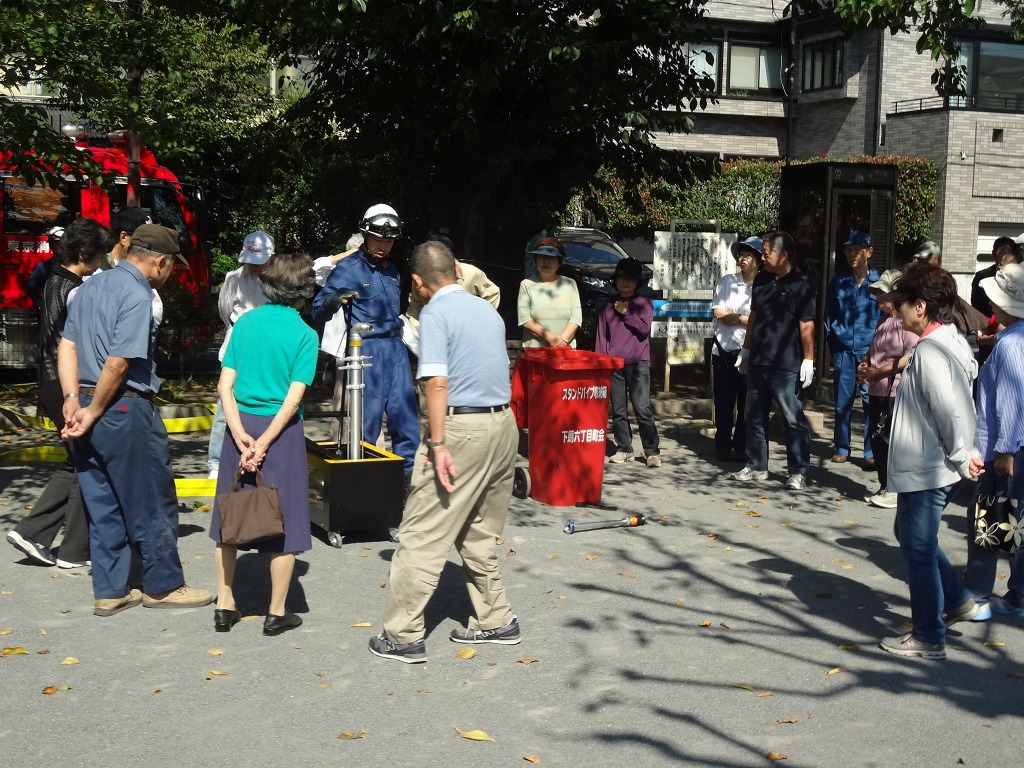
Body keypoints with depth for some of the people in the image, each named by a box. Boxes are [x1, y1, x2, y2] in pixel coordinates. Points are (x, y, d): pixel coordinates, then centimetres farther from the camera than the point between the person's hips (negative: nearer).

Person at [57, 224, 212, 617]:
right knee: (153, 505, 6)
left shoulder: (91, 286, 12)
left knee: (103, 507, 14)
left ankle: (109, 591, 20)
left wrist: (74, 400, 1)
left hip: (89, 407, 9)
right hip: (126, 410, -8)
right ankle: (163, 585, 16)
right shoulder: (138, 295, -15)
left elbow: (67, 346, 9)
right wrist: (94, 413, -11)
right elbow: (118, 363, -21)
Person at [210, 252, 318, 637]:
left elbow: (225, 384, -2)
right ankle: (277, 613, 13)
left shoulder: (244, 323, 3)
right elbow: (294, 398, -14)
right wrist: (263, 444, -13)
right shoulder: (304, 334, -8)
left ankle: (225, 606, 21)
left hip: (240, 424, 4)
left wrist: (240, 434, -8)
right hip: (281, 431, -4)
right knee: (283, 522, 7)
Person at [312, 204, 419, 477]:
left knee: (404, 411, 5)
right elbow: (319, 311, -13)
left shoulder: (391, 270, 15)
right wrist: (333, 299, -34)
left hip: (395, 347, 6)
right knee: (368, 414, -3)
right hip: (368, 349, -6)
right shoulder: (348, 268, -7)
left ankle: (409, 471, 12)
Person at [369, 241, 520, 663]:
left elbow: (437, 383, -17)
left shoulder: (435, 313, -8)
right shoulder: (487, 309, 15)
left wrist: (438, 445, -18)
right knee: (479, 533, 20)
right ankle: (495, 620, 26)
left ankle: (403, 636, 1)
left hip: (463, 427, -8)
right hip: (504, 424, 8)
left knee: (422, 536, -2)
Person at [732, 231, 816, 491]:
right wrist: (746, 349, 19)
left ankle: (798, 472, 3)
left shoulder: (800, 283, -9)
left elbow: (807, 325, -11)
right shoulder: (761, 280, 11)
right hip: (758, 362, 7)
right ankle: (756, 466, 23)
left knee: (793, 420, -3)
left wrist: (808, 360, -14)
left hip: (786, 365, -7)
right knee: (754, 416, 13)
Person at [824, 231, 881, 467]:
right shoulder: (838, 282, 10)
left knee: (871, 401, -5)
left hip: (871, 350, -2)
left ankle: (871, 452, 1)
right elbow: (829, 316, 15)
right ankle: (841, 448, 16)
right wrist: (833, 343, 8)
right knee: (842, 401, 6)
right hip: (843, 350, 3)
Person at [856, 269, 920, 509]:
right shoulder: (883, 320, 17)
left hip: (898, 392, -9)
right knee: (876, 440, 11)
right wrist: (864, 365, 8)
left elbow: (912, 357, -22)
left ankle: (895, 491, 4)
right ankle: (884, 487, 22)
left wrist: (879, 371, -18)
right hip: (877, 391, 9)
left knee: (892, 441, -5)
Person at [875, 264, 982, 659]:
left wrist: (960, 458, -16)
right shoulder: (953, 342, 8)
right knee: (911, 536, 25)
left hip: (927, 471, -10)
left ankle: (928, 637, 13)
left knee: (918, 548, 2)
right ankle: (956, 600, 34)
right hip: (929, 467, 10)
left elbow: (954, 411, -27)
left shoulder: (930, 352, -23)